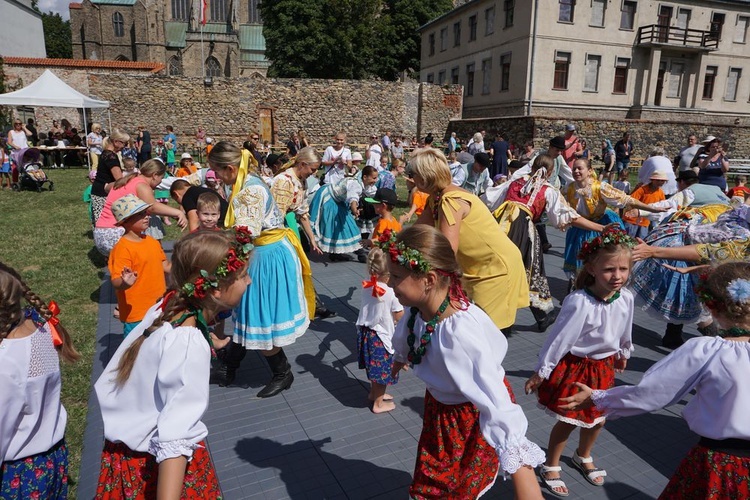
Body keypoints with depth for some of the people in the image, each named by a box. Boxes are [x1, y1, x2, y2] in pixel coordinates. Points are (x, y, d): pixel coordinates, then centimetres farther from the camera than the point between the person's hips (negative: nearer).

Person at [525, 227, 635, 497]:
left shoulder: (626, 298, -12)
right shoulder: (579, 302, -31)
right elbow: (559, 338, -24)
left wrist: (623, 353, 26)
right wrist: (541, 372, -17)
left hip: (603, 367, 6)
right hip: (575, 366, -6)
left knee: (597, 419, 22)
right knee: (568, 421, 8)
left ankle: (583, 457, 51)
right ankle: (550, 467, 32)